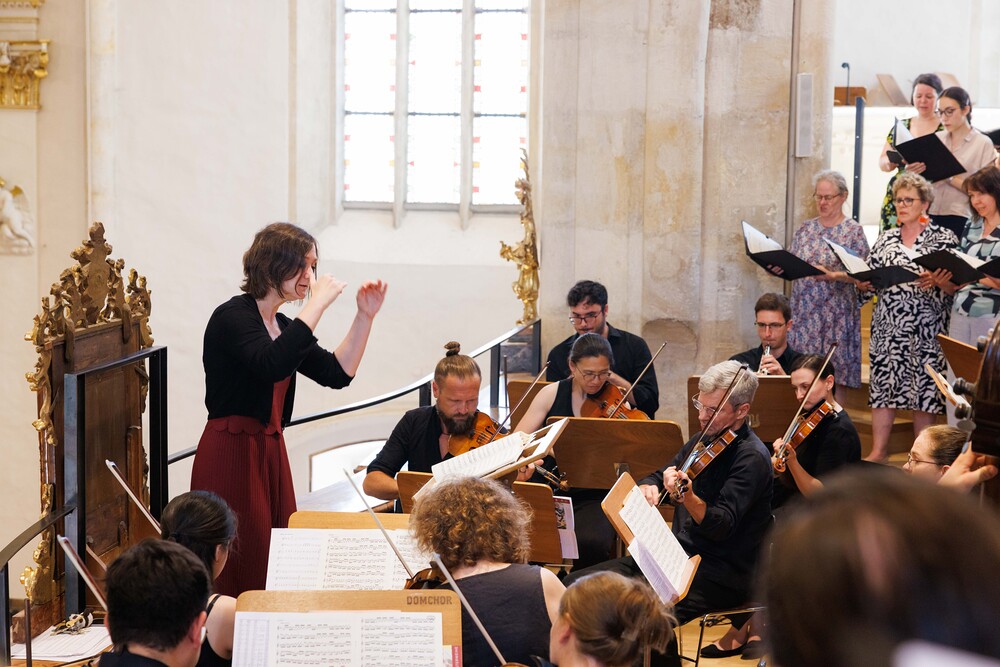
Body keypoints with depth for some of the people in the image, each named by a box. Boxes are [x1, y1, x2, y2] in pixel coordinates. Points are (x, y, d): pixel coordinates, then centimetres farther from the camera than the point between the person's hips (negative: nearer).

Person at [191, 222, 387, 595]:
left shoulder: (284, 325, 15)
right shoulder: (232, 317, -12)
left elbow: (338, 374, 12)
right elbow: (272, 365, -30)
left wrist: (365, 317, 4)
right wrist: (318, 303, -25)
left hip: (271, 453, 9)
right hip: (231, 455, -9)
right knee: (239, 573, -8)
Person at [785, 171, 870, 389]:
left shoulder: (853, 231, -1)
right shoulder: (806, 229, 13)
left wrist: (831, 275, -23)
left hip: (836, 314, -4)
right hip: (804, 313, 4)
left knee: (836, 370, -4)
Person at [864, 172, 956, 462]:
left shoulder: (943, 238, 2)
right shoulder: (886, 239, 14)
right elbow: (870, 282, 14)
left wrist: (936, 282, -23)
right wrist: (864, 283, -8)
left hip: (925, 327, -4)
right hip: (887, 326, 4)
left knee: (923, 387, -1)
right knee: (882, 384, 2)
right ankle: (878, 451, 10)